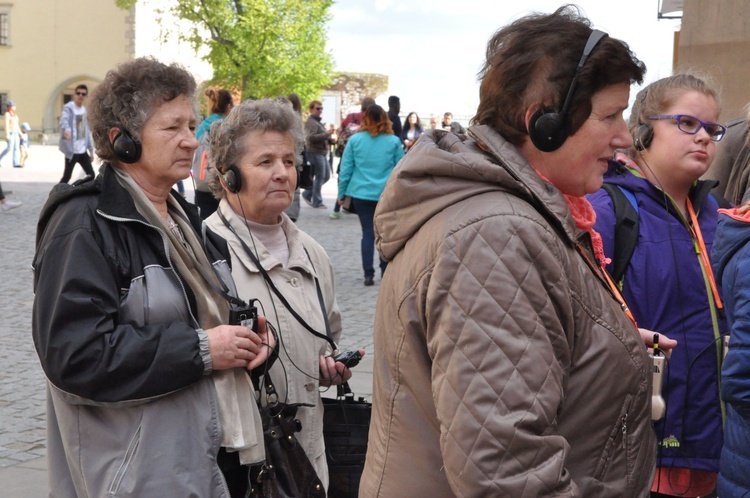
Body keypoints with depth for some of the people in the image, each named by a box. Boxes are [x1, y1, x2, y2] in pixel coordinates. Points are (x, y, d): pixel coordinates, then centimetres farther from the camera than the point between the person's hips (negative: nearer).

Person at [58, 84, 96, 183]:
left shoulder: (84, 109, 13)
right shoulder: (69, 108, -11)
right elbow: (64, 120, -32)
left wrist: (91, 149, 16)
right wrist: (66, 130, -55)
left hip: (83, 150, 7)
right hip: (72, 150, -7)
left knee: (91, 175, 7)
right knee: (67, 176, 0)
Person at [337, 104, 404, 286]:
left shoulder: (355, 140, -1)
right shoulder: (393, 141, -2)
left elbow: (346, 168, 1)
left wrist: (342, 193, 8)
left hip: (361, 193, 0)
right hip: (387, 194, 0)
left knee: (368, 233, 5)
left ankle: (368, 274, 1)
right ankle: (385, 270, 17)